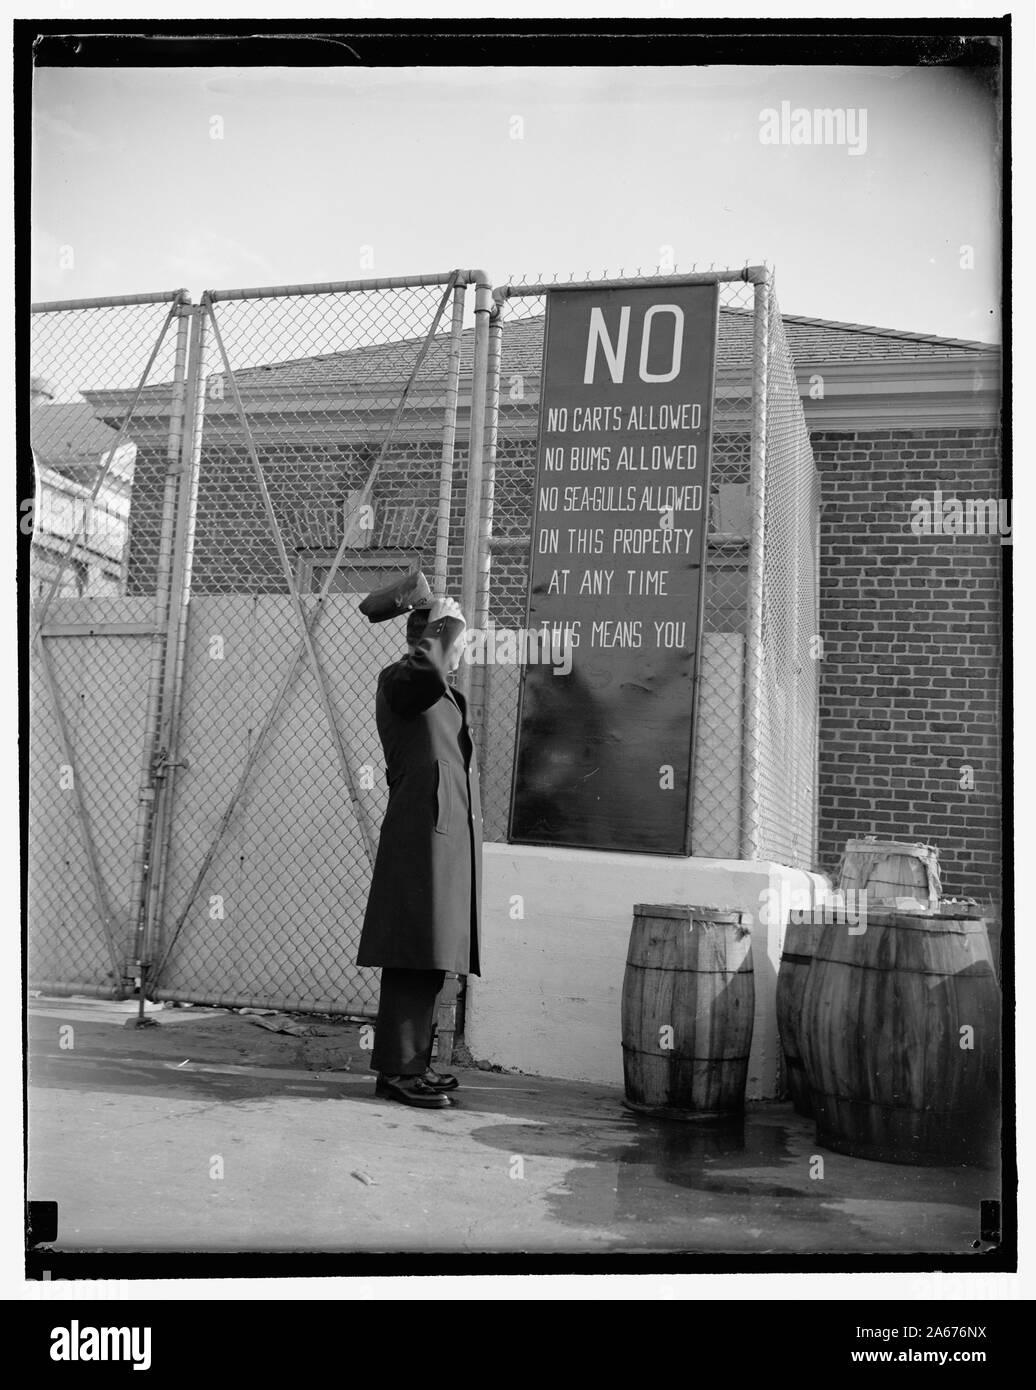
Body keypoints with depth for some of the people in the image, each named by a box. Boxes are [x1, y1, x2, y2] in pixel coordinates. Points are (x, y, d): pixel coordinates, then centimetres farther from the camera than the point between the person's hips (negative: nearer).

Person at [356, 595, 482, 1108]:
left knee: (431, 959, 10)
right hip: (421, 832, -10)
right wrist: (444, 623, -15)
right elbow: (429, 672, -27)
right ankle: (396, 1069, -5)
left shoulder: (444, 694, 25)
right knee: (414, 958, -9)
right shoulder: (397, 679, -4)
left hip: (453, 832, 10)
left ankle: (413, 1062, 17)